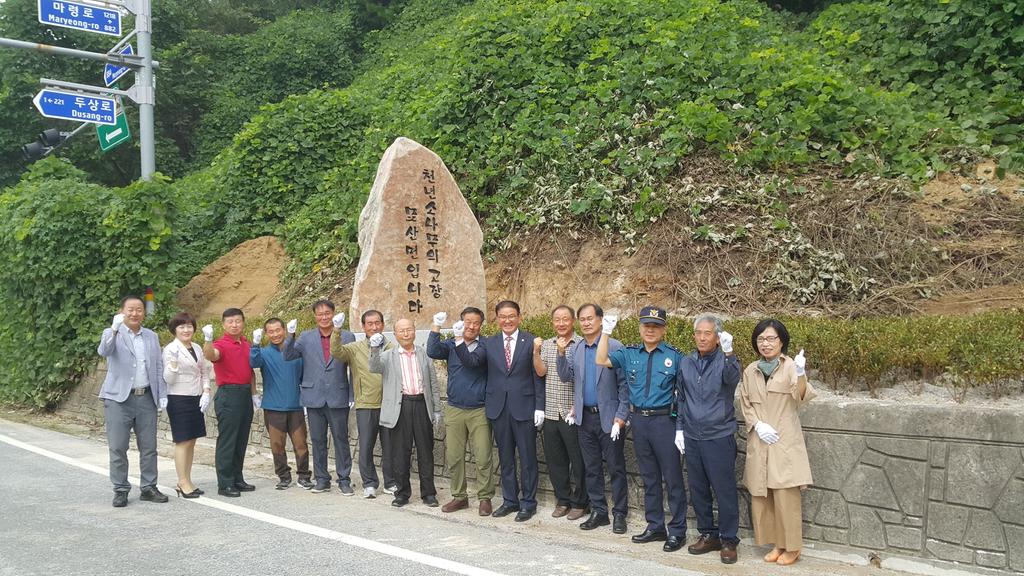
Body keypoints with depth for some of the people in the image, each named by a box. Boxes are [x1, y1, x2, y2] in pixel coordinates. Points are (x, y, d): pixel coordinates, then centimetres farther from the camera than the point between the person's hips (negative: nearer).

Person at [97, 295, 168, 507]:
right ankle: (120, 490, 11)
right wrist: (114, 329, -37)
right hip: (118, 399, -3)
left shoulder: (152, 336, 13)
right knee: (118, 448, 1)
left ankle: (149, 487, 16)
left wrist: (162, 395, 5)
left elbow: (159, 368, 13)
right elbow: (103, 351, -21)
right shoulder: (112, 333, 1)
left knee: (149, 447, 7)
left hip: (146, 398, 4)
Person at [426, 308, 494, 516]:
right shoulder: (451, 344, 8)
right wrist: (436, 326, -16)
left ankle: (485, 498, 9)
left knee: (483, 457, -4)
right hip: (454, 410, 3)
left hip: (479, 410, -3)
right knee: (453, 457, 7)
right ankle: (459, 496, 20)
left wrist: (460, 340, -28)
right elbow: (433, 352, -10)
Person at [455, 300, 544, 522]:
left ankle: (528, 502, 16)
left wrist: (539, 407, -7)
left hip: (523, 408, -3)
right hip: (498, 408, 3)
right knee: (505, 457, 13)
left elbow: (538, 376, -3)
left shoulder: (530, 342, -3)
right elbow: (471, 361, -8)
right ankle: (510, 500, 25)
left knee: (527, 458, 5)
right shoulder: (489, 343, 7)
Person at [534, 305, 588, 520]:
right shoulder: (547, 344, 8)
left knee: (578, 461, 4)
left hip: (573, 414, -4)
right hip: (550, 413, 4)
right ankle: (563, 500, 25)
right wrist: (536, 351, -14)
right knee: (555, 461, 12)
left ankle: (580, 502, 18)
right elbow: (541, 371, -2)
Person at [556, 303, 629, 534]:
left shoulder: (615, 347, -9)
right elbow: (566, 377, 4)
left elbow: (624, 384, -9)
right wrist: (561, 353, -10)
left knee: (616, 468, 4)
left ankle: (619, 514, 14)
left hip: (609, 417, -5)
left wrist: (621, 417, -13)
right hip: (585, 417, 5)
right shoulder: (575, 348, 7)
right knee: (592, 468, 12)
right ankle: (598, 512, 23)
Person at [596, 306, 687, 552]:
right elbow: (601, 360, -4)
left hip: (664, 420, -4)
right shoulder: (629, 354, 6)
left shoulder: (674, 356, -4)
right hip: (638, 420, 4)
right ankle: (655, 527, 25)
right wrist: (606, 332, -12)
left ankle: (677, 531, 10)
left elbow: (683, 393, -3)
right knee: (649, 477, 14)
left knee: (672, 477, 0)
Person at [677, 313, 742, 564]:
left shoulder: (725, 361, -5)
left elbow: (732, 379, -28)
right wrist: (680, 428, 11)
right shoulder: (686, 363, 8)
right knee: (698, 490, 12)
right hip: (692, 437, 5)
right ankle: (708, 534, 26)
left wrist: (728, 352, -43)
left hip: (719, 437, -5)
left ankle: (728, 540, 12)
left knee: (725, 491, 0)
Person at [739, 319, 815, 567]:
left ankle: (792, 546, 9)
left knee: (785, 495, -4)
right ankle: (777, 543, 20)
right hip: (759, 441, 5)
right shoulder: (750, 371, 9)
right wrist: (757, 425, -6)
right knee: (762, 494, 7)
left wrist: (801, 374, -36)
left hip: (785, 441, -4)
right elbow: (745, 404, 11)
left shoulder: (790, 366, -4)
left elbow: (801, 398, -18)